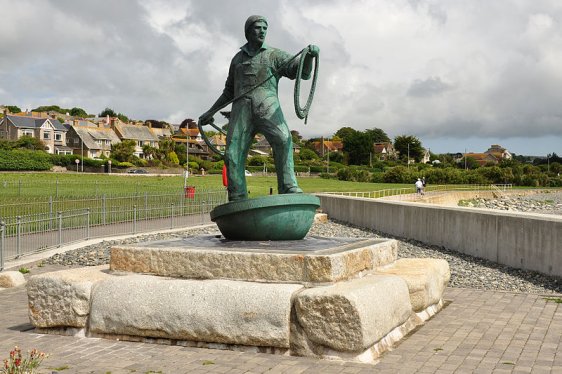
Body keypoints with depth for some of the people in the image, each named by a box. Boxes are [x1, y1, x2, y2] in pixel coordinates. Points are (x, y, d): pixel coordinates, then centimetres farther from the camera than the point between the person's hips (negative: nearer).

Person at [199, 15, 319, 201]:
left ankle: (289, 188, -35)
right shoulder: (237, 59, 27)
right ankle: (237, 202, -9)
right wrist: (211, 111, 27)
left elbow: (304, 72, 3)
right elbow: (229, 92, 34)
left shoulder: (274, 55, 16)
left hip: (267, 105, -3)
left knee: (282, 140, -30)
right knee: (233, 155, -12)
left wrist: (310, 55, -18)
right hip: (241, 109, 3)